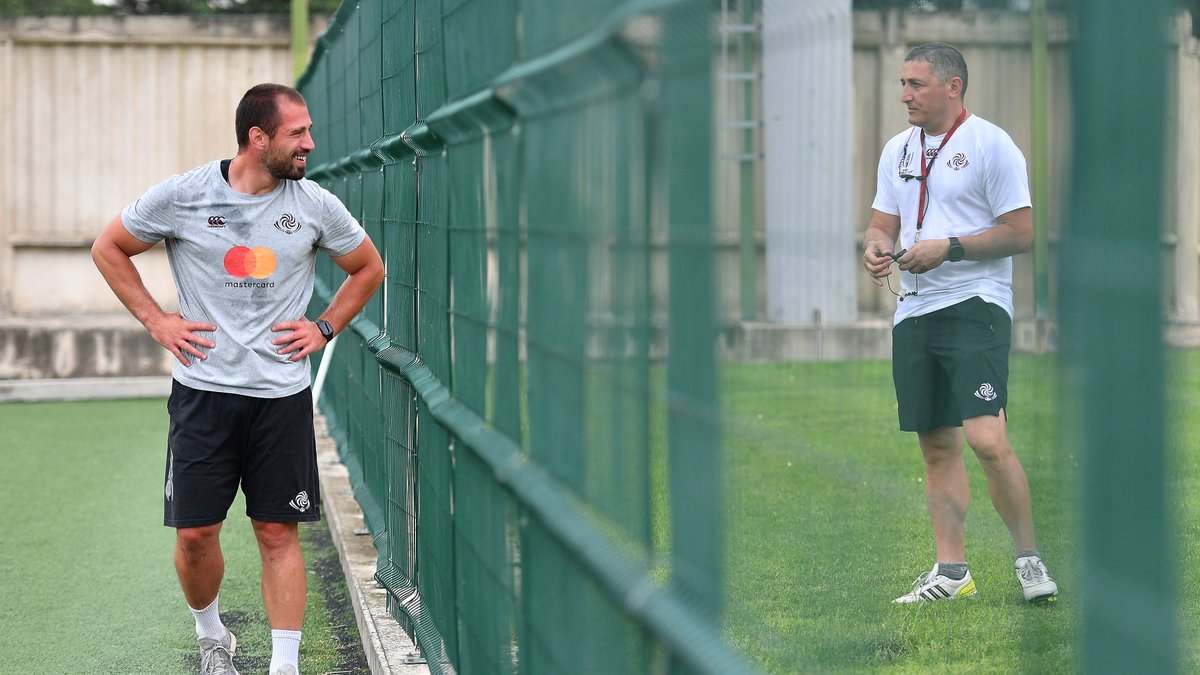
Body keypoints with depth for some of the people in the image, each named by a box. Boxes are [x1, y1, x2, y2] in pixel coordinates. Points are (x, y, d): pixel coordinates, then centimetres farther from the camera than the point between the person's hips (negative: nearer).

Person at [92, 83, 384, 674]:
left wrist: (324, 328, 6)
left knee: (279, 533, 1)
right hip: (203, 389, -1)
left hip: (282, 396, 1)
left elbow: (368, 268, 18)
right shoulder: (182, 196, -5)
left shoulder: (316, 206, 0)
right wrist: (157, 321, 2)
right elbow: (108, 249, 9)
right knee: (195, 532, 2)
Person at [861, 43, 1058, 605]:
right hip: (914, 311, 7)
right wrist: (876, 247, -3)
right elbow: (882, 222, 20)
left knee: (987, 440, -17)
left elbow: (1020, 232, -8)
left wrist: (950, 249, -16)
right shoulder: (897, 150, 15)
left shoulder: (991, 145, -5)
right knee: (937, 447, 8)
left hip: (975, 306, -7)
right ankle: (951, 570, 15)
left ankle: (1030, 559, -3)